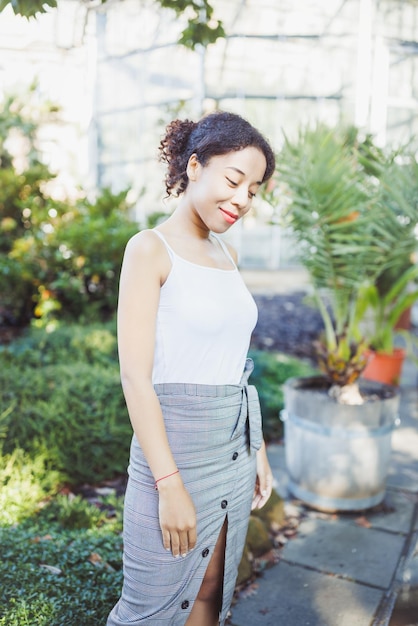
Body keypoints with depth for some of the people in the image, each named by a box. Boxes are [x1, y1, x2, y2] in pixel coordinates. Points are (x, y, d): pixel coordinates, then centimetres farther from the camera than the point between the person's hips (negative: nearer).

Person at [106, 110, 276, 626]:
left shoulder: (226, 254, 10)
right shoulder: (150, 249, -12)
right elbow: (135, 376, -17)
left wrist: (257, 449, 14)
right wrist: (170, 485, -18)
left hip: (235, 444, 7)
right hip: (178, 443, -7)